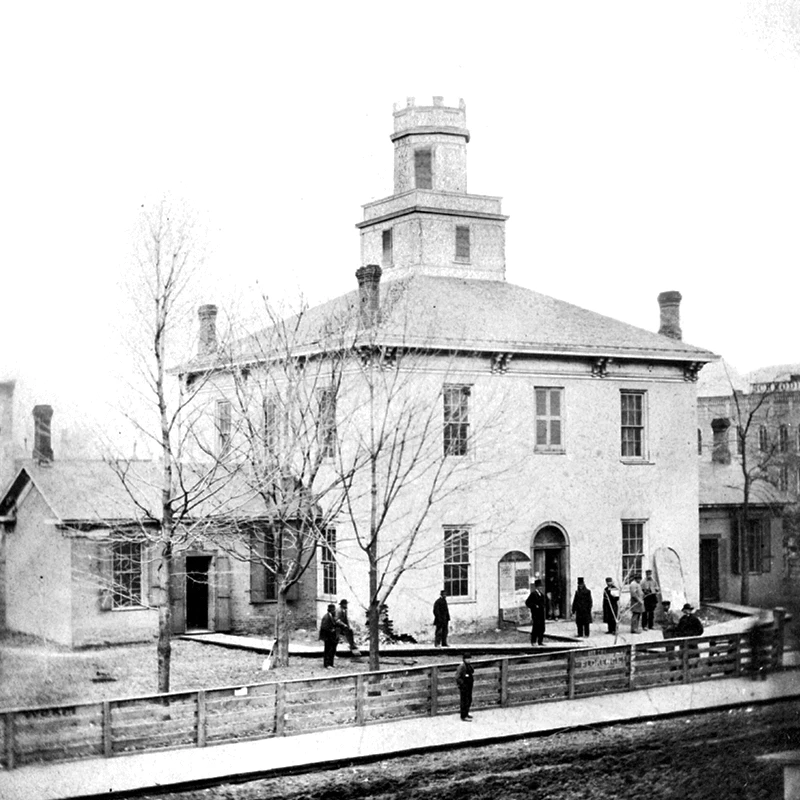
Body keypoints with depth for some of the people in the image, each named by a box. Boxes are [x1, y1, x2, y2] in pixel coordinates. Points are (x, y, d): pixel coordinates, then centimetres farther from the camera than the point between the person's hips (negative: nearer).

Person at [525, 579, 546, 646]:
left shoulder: (541, 594, 15)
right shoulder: (533, 594, -8)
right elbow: (527, 602, -11)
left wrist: (544, 609, 12)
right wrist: (534, 606, -17)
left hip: (541, 614, 8)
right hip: (536, 614, -8)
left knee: (542, 628, 7)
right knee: (535, 628, -6)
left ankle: (540, 641, 15)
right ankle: (533, 641, 1)